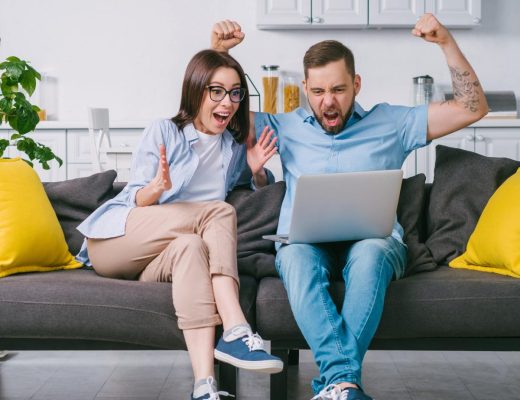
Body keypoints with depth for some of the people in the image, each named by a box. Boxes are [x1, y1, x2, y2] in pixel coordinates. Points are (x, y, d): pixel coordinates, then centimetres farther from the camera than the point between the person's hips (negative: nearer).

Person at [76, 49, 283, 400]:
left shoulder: (236, 149, 14)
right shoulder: (163, 132, 1)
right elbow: (136, 202, -1)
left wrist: (257, 171, 4)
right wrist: (157, 187, -25)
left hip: (153, 261, 3)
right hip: (113, 240, -3)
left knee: (191, 246, -37)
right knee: (220, 212, -26)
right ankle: (237, 332, -39)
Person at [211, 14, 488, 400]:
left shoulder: (390, 123, 17)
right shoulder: (286, 127, 20)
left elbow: (472, 108, 14)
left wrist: (447, 42, 5)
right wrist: (218, 51, 9)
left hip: (373, 239, 0)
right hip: (306, 240, 1)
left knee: (370, 255, -38)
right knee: (298, 257, -37)